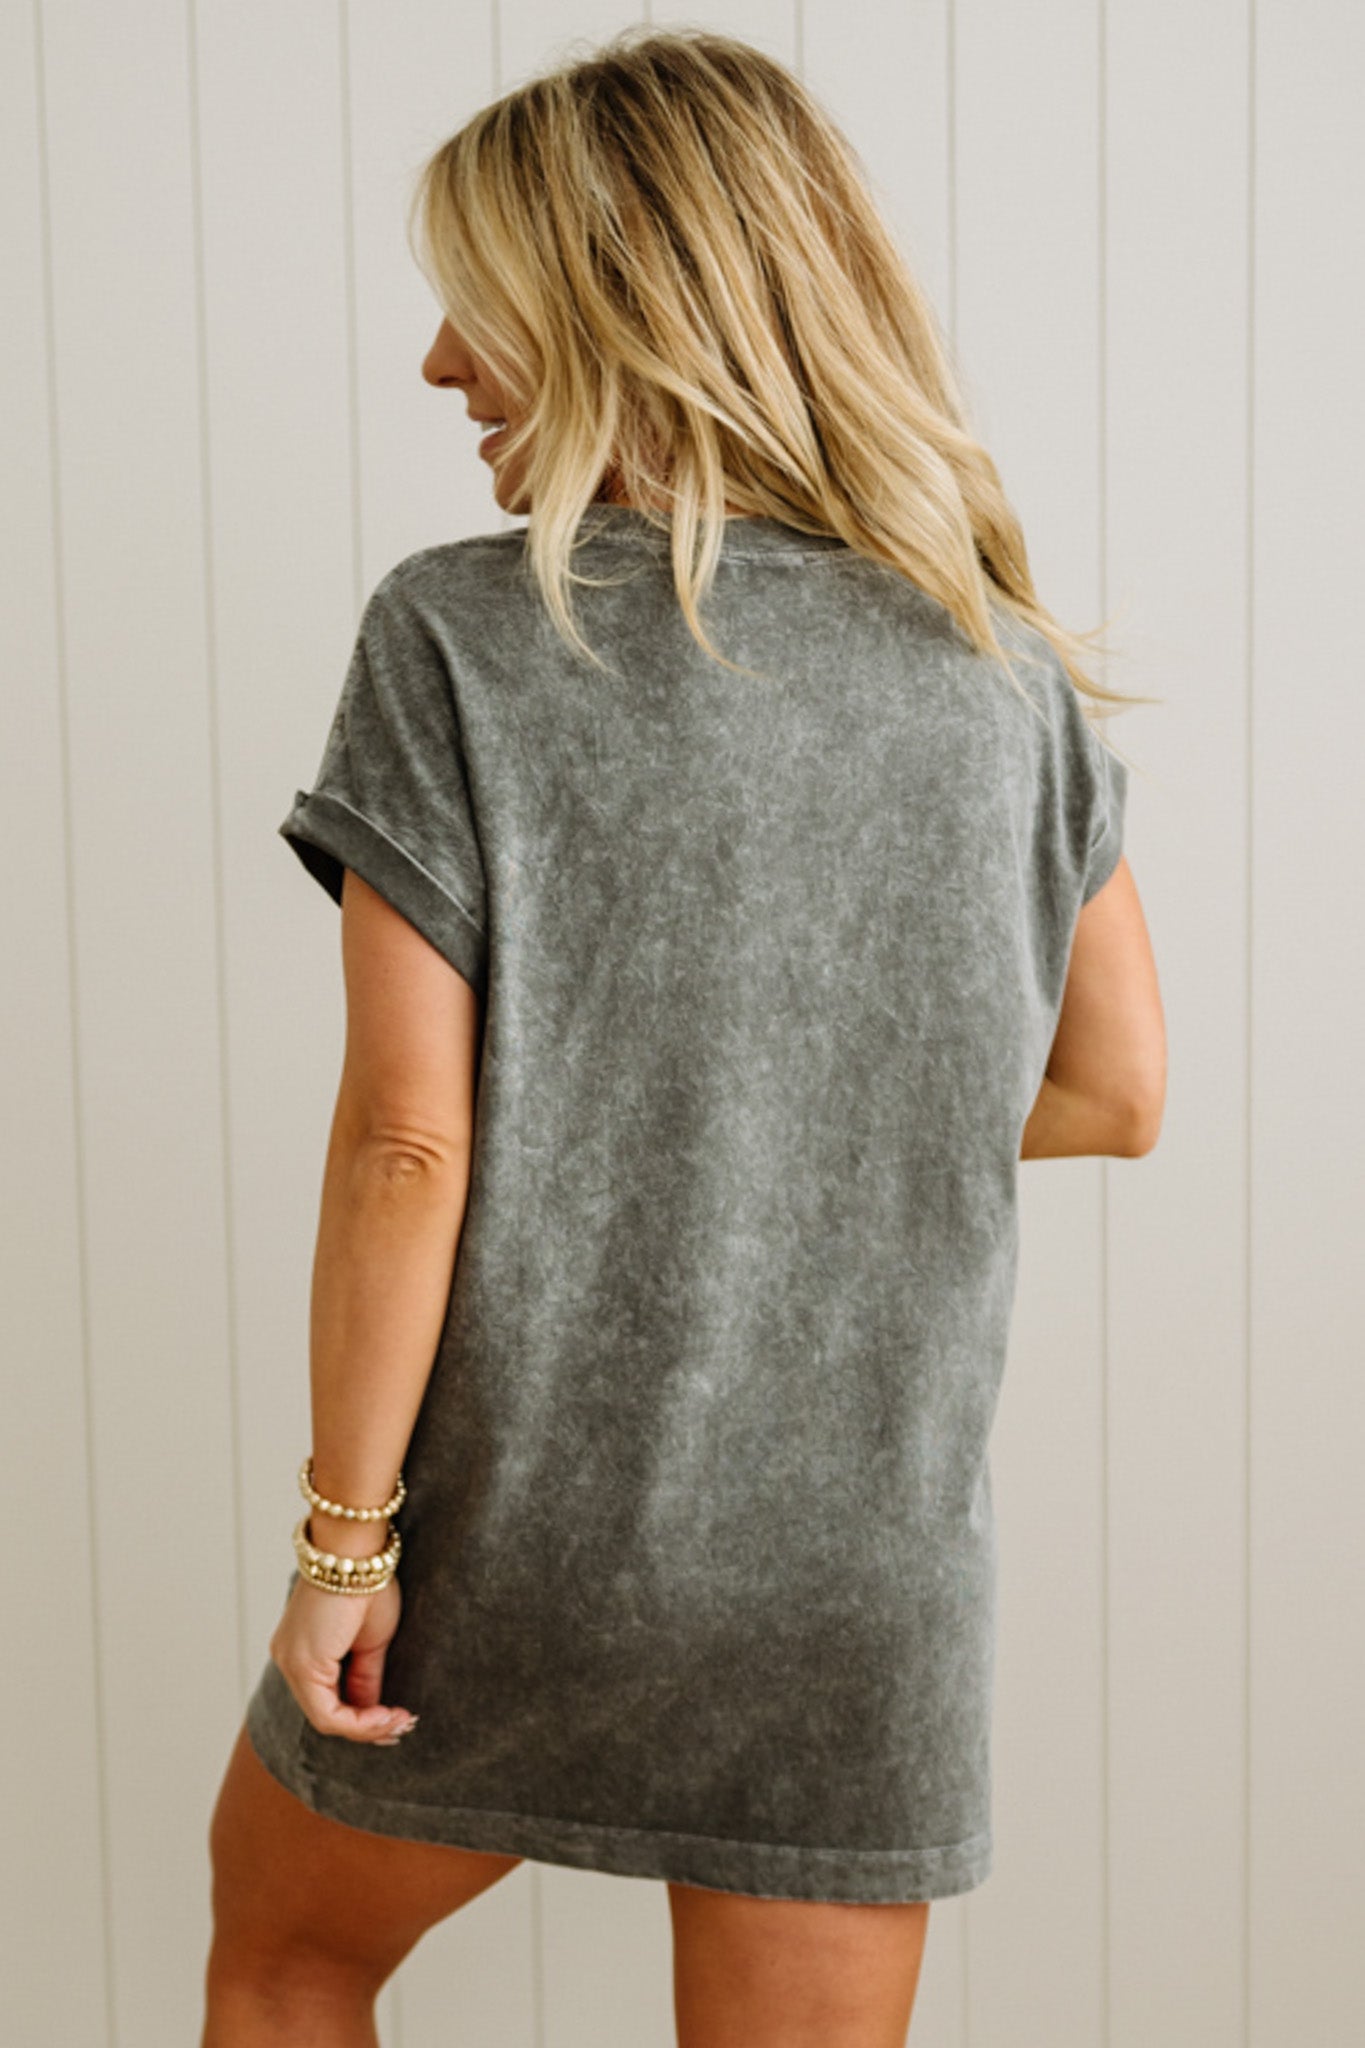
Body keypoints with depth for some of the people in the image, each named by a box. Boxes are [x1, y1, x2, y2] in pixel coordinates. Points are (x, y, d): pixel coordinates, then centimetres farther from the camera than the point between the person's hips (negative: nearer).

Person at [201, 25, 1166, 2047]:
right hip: (864, 1556, 3)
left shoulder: (459, 639, -13)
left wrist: (341, 1530, -7)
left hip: (517, 1534, -2)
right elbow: (1115, 1089, 5)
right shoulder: (1000, 668, -1)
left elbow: (407, 1141, -15)